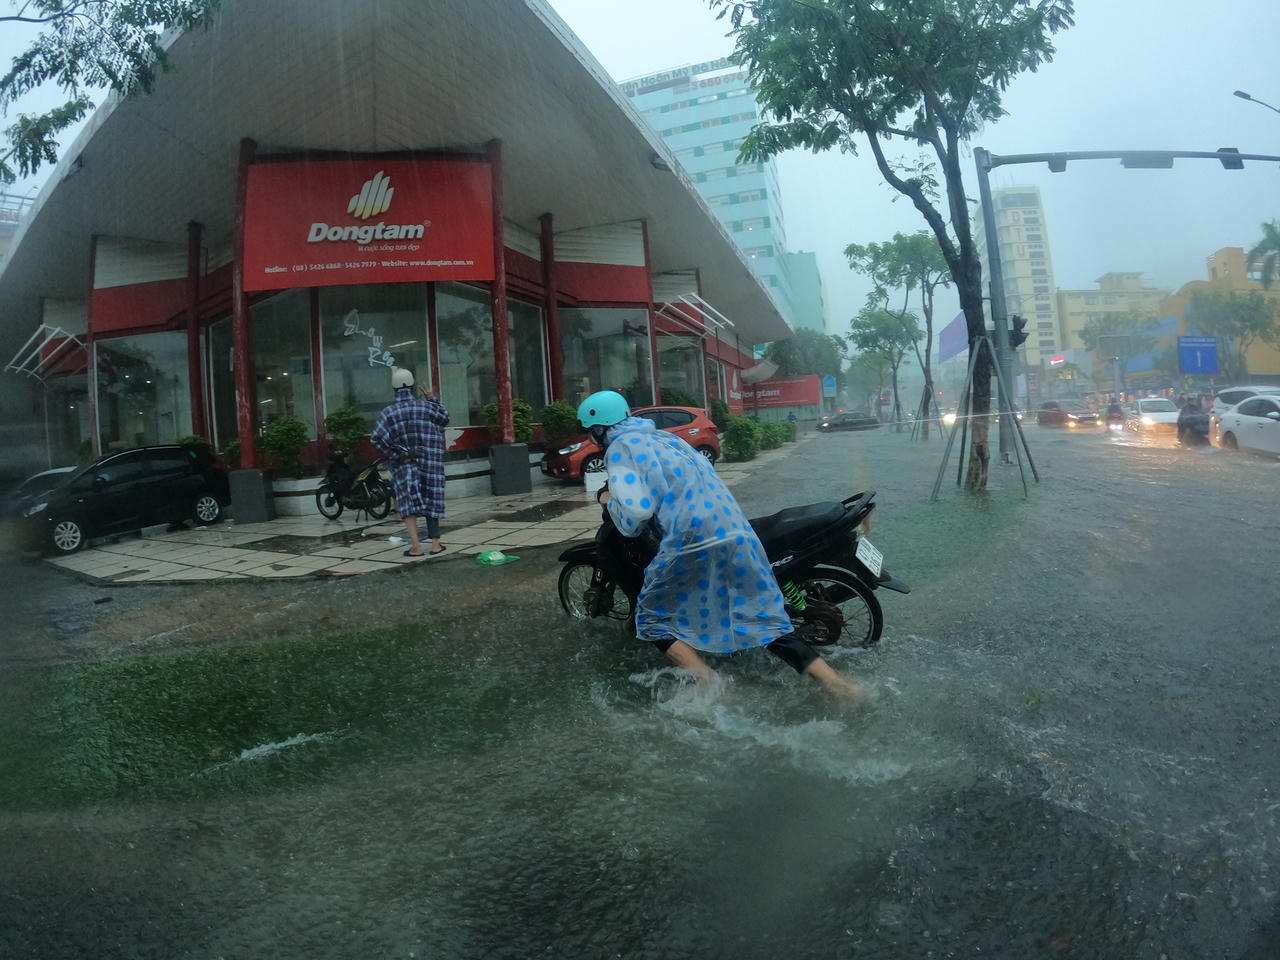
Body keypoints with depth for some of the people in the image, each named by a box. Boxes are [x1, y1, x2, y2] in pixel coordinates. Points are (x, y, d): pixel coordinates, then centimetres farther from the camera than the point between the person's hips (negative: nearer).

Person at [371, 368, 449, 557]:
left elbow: (377, 438, -15)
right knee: (431, 500, 9)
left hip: (405, 463, 0)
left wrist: (393, 453, -4)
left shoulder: (388, 411, -6)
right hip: (429, 462, 1)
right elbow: (445, 418, 14)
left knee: (409, 502, 3)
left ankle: (415, 545, -8)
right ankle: (435, 543, 10)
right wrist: (433, 399, 23)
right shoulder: (426, 407, -5)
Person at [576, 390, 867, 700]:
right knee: (764, 618, 11)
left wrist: (612, 501, 13)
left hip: (692, 539, -7)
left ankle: (708, 683, -6)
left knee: (653, 616, 11)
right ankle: (836, 683, 3)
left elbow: (635, 510, -10)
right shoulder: (664, 437, 26)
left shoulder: (619, 448, 2)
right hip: (737, 532, 7)